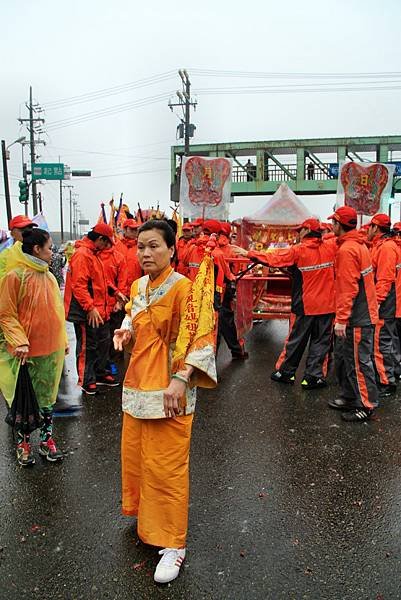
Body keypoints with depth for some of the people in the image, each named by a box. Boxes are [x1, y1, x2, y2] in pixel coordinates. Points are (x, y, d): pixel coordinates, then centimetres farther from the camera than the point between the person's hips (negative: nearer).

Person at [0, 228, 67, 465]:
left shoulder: (48, 275, 7)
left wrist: (63, 340, 12)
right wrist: (19, 342, -21)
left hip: (52, 349, 6)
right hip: (26, 351, -6)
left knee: (46, 397, 16)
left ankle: (47, 440, 29)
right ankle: (23, 443, 28)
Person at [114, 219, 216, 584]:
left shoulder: (184, 288, -15)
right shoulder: (137, 287, 8)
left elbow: (201, 338, -20)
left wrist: (179, 379, -28)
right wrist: (125, 331, 3)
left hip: (169, 390, -7)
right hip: (137, 384, 8)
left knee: (166, 466, 1)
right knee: (135, 455, 20)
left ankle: (174, 543, 19)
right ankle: (146, 515, 46)